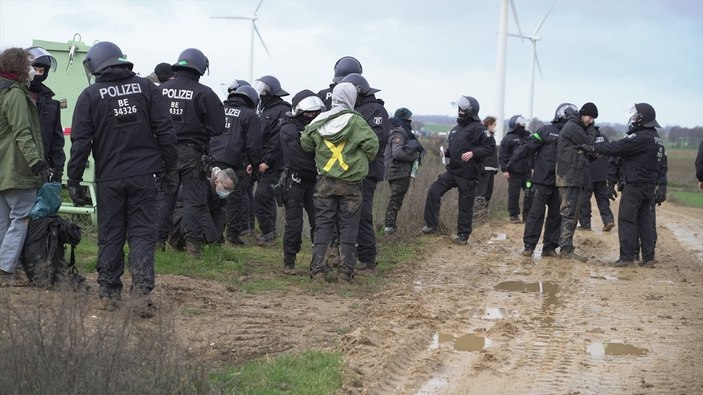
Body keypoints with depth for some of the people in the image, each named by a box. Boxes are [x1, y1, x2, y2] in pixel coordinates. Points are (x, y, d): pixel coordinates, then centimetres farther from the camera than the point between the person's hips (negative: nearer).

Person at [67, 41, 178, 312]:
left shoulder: (90, 96, -2)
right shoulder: (146, 87, 3)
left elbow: (80, 143, -3)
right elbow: (165, 132, 2)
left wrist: (74, 181, 3)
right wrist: (170, 168, 9)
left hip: (109, 178, 0)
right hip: (143, 175, 1)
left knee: (110, 236, 9)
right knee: (142, 233, 2)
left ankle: (109, 293, 13)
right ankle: (141, 291, -11)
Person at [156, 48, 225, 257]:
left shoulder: (161, 90, 1)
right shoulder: (204, 94, -12)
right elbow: (217, 127, -9)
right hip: (192, 153, -4)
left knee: (163, 198, 12)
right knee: (194, 200, 2)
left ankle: (158, 241, 14)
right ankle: (193, 244, 0)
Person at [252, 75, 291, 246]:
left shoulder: (282, 111, -12)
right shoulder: (265, 111, 19)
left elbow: (278, 140, -21)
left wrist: (267, 161, -22)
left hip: (273, 166, -10)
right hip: (263, 164, 10)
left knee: (262, 196, -13)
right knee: (266, 198, 13)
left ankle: (268, 234, -9)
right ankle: (269, 233, 20)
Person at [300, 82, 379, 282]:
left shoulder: (318, 122, 2)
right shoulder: (355, 121, -11)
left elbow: (305, 143, 10)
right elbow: (372, 143, -16)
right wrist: (363, 161, 3)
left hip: (325, 182, 3)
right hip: (350, 183, -3)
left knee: (323, 224, 7)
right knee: (348, 227, 6)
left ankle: (318, 269, 2)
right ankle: (346, 270, 5)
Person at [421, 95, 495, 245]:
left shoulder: (477, 128, -11)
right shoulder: (456, 128, 14)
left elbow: (491, 147, -16)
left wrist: (473, 153, -24)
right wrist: (446, 152, 6)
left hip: (468, 174, -7)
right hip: (452, 170, 7)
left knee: (465, 207, 2)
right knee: (433, 191, -6)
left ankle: (463, 235, 15)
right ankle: (431, 225, 2)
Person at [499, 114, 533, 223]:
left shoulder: (528, 137, 12)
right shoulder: (508, 138, -4)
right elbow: (502, 156, -6)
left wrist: (533, 167, 16)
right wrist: (504, 170, -12)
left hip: (527, 171, 5)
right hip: (514, 172, -5)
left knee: (530, 193, 0)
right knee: (514, 195, 0)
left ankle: (527, 215, 9)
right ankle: (514, 216, 9)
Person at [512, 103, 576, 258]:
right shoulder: (547, 130, -2)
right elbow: (529, 146, -6)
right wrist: (512, 160, -16)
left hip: (560, 182, 5)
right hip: (543, 180, -5)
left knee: (556, 215, 7)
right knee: (537, 212, -5)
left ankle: (549, 247, 14)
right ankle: (529, 245, 0)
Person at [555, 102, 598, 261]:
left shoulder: (578, 127, 20)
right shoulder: (572, 127, -12)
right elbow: (589, 144, -9)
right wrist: (591, 129, 3)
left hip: (576, 178, 10)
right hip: (569, 178, -10)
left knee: (572, 214, 12)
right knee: (569, 214, -11)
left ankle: (566, 248, 16)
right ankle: (566, 250, -12)